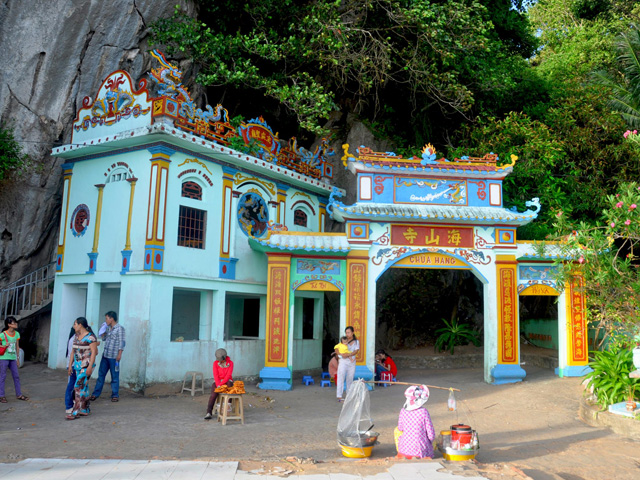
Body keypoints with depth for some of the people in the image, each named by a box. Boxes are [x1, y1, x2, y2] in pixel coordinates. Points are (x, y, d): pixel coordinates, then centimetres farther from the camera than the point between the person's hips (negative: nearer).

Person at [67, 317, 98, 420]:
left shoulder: (90, 337, -13)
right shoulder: (76, 336, 12)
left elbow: (94, 352, -15)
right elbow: (74, 351, 16)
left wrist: (90, 366, -20)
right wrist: (70, 365, 15)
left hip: (86, 365, -8)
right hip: (78, 365, 8)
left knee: (79, 387, -11)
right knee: (83, 387, 12)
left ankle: (76, 412, -8)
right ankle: (85, 410, 19)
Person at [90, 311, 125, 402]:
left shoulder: (119, 328, -9)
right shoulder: (108, 328, 13)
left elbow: (121, 342, -12)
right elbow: (104, 338, 24)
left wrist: (119, 354, -16)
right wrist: (103, 330, 9)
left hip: (114, 357, -7)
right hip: (105, 355, 7)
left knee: (115, 376, 2)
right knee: (101, 375, 10)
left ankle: (115, 395, 11)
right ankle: (96, 394, 18)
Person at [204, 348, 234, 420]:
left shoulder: (230, 363, -6)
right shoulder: (215, 363, -2)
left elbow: (228, 375, -12)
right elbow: (215, 375, -8)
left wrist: (221, 385, -22)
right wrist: (218, 385, -22)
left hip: (227, 381, -1)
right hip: (217, 381, 1)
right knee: (213, 394, -29)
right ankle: (209, 413, -31)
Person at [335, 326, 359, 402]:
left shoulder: (356, 342, 9)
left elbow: (356, 351, -6)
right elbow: (336, 350, -1)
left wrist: (348, 354, -21)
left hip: (352, 362, 1)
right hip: (343, 361, -1)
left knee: (350, 378, 7)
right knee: (341, 378, -10)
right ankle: (339, 397, -12)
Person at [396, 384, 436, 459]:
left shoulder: (403, 411, -7)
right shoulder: (424, 412, -17)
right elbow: (431, 434, -11)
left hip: (404, 449, 2)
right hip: (421, 450, -2)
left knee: (397, 431, 33)